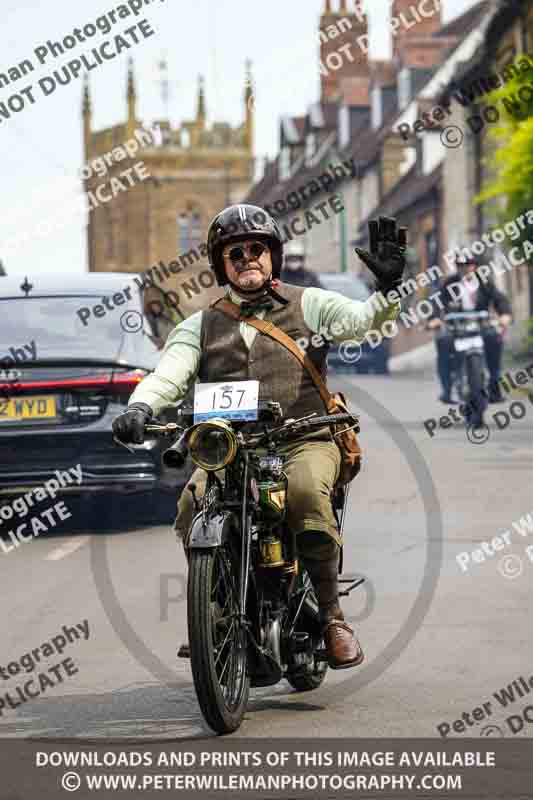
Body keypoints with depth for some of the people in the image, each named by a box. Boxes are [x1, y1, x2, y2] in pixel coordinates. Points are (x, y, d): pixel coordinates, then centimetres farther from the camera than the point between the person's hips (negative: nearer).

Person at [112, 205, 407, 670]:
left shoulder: (308, 304, 13)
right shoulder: (201, 325, 18)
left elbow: (363, 319, -4)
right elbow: (169, 373, 3)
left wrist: (388, 288, -26)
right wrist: (140, 407, -19)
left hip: (304, 442, -2)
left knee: (305, 490, -36)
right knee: (192, 507, -28)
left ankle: (332, 614, -23)